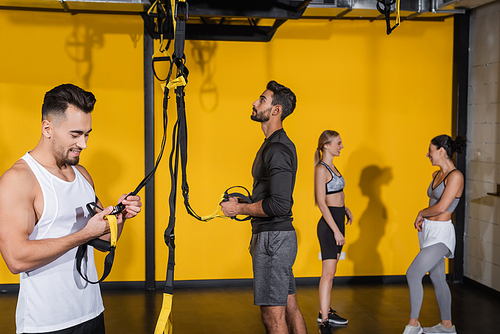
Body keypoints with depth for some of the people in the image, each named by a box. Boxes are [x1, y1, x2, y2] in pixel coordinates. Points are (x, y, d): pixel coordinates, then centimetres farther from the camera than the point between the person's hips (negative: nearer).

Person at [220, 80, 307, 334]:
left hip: (274, 237, -11)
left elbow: (279, 204, -26)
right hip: (278, 236, 11)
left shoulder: (278, 150, -17)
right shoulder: (274, 144, 17)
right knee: (289, 307, 15)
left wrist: (240, 209, -15)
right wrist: (244, 204, 16)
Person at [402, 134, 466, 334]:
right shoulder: (437, 175, 11)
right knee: (437, 279, 15)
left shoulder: (455, 176, -16)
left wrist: (421, 213, -5)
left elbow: (441, 207, -23)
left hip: (441, 233, -9)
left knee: (413, 274, -13)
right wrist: (423, 219, 4)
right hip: (429, 231, 9)